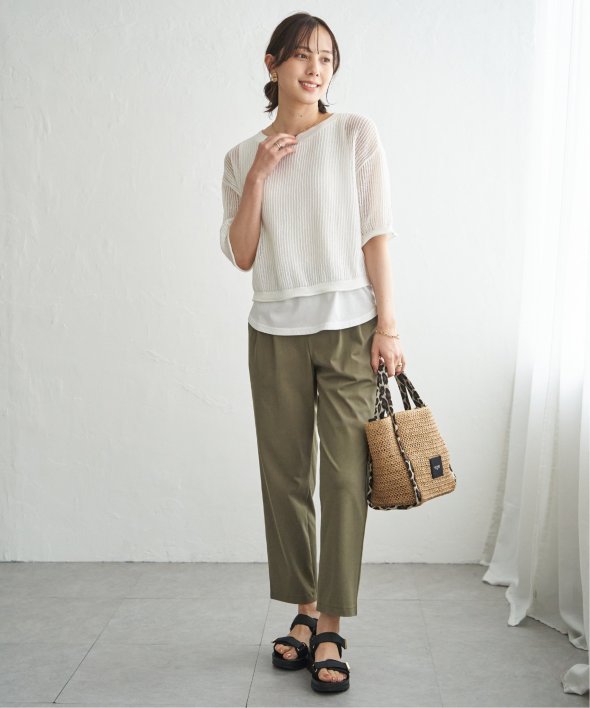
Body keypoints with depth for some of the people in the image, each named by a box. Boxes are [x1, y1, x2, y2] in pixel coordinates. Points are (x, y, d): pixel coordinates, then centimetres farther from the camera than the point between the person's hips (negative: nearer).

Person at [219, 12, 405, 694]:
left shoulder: (355, 133, 4)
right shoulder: (243, 157, 10)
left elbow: (375, 233, -1)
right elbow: (241, 256, 4)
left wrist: (388, 324, -7)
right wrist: (258, 176, -5)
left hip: (348, 327, -2)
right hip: (276, 332, 3)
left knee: (344, 476, -4)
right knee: (285, 476, 6)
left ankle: (329, 630, 6)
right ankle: (303, 612, 21)